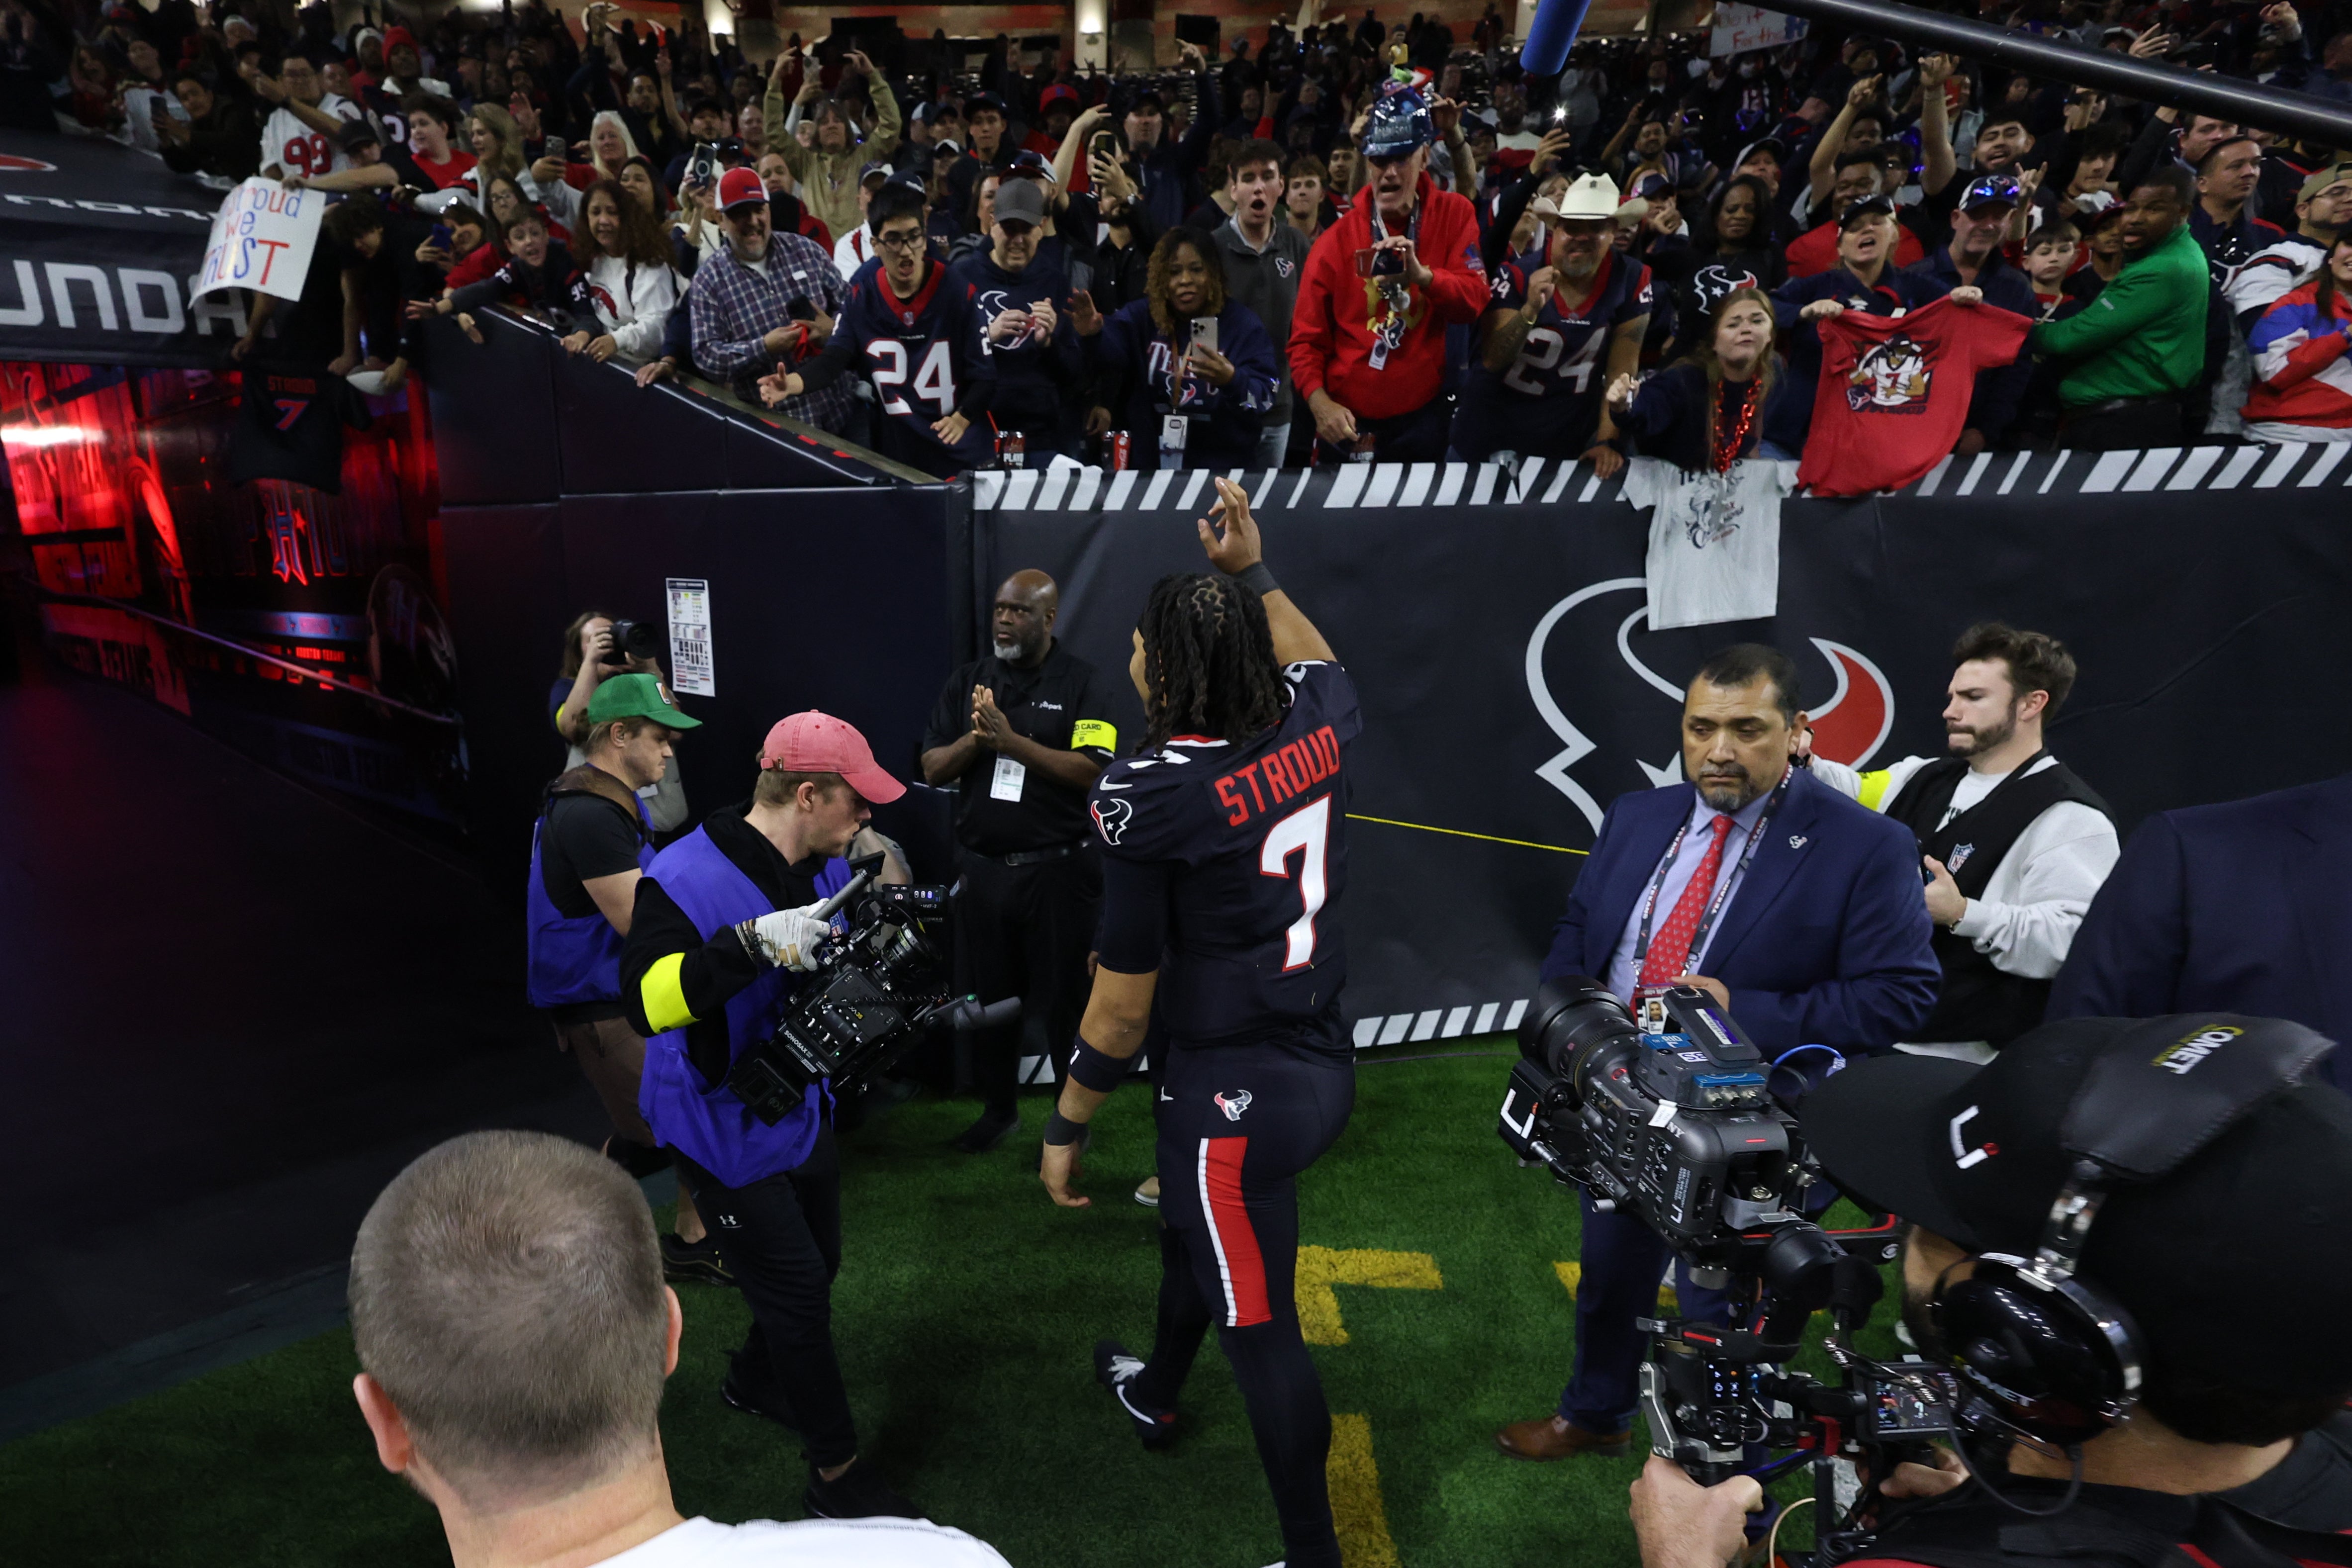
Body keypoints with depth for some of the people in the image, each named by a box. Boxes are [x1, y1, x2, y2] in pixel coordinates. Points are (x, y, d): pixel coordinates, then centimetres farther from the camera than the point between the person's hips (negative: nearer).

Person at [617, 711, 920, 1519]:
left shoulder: (825, 866, -4)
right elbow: (646, 1000, -37)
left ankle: (754, 1380, 52)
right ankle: (836, 1471, 20)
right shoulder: (686, 880, -27)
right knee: (797, 1287, 0)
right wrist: (754, 942, -47)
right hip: (727, 1127, -8)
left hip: (802, 1109, 8)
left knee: (816, 1265, 22)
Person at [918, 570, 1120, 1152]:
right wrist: (974, 739, -15)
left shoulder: (1082, 683, -5)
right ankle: (998, 1109, 32)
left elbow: (1092, 771, -17)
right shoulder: (967, 681, 8)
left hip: (1058, 869, -4)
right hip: (983, 866, 4)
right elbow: (933, 770, 4)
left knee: (1064, 1000, 4)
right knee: (987, 995, 14)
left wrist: (1011, 740, -22)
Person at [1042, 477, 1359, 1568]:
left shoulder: (1149, 794, -22)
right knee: (1188, 1226, 32)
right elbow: (1318, 663, 23)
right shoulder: (1317, 730, -6)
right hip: (1322, 1061, 9)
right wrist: (1251, 570, 20)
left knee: (1259, 1326, 8)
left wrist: (1067, 1128, -4)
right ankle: (1156, 1396, 60)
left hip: (1234, 1094, -9)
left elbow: (1124, 1000, -17)